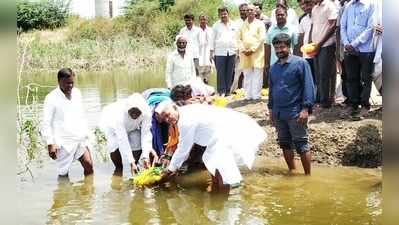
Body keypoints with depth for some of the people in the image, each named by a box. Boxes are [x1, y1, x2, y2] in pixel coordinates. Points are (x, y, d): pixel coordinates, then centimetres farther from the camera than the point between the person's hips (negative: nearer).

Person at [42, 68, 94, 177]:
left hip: (80, 138, 5)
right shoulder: (51, 98, -8)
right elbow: (46, 123, -9)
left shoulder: (77, 93, 10)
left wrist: (87, 133, 16)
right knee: (63, 173, 1)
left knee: (89, 165, -4)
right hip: (64, 142, -5)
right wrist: (50, 144, -16)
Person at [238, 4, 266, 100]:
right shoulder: (242, 24, 15)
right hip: (245, 54, 3)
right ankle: (248, 95, 9)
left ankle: (256, 96, -2)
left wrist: (252, 50, -13)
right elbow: (239, 39, 9)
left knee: (257, 76, -4)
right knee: (247, 76, 5)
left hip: (257, 53, -3)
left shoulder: (260, 24, 5)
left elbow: (261, 38, -5)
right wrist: (243, 50, -6)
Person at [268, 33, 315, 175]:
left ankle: (308, 174, 7)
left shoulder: (300, 63, -7)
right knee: (285, 144, 14)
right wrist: (271, 109, 18)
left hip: (295, 113, -6)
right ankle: (292, 171, 27)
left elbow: (308, 87, -10)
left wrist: (305, 108, -16)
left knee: (301, 145, -1)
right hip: (278, 113, 6)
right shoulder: (274, 68, 12)